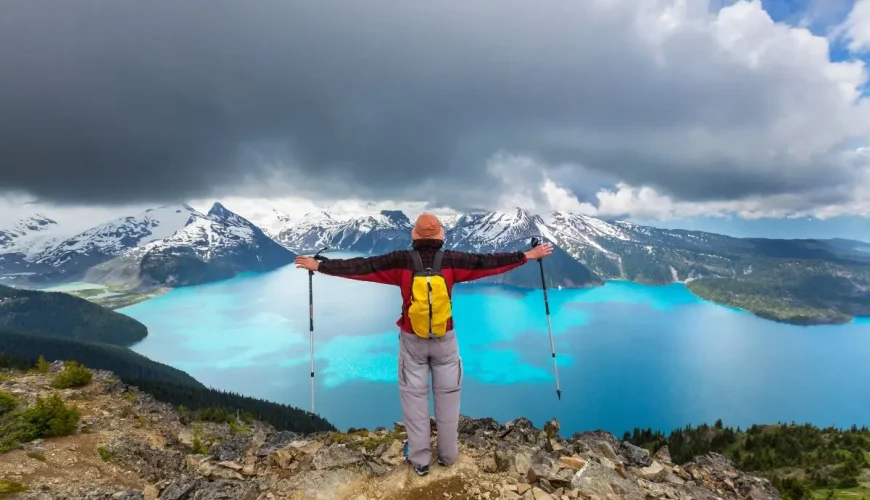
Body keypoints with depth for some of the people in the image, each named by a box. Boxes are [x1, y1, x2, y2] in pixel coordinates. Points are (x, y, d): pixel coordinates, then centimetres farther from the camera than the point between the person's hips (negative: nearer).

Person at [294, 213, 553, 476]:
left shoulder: (401, 261, -12)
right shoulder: (452, 260, -12)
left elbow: (361, 266, -10)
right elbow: (488, 261, -7)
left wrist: (319, 266, -2)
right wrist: (528, 255, 3)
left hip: (412, 340, 0)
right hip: (444, 339, 1)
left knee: (414, 396, 11)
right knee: (447, 394, 14)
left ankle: (420, 459, 20)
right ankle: (448, 454, 27)